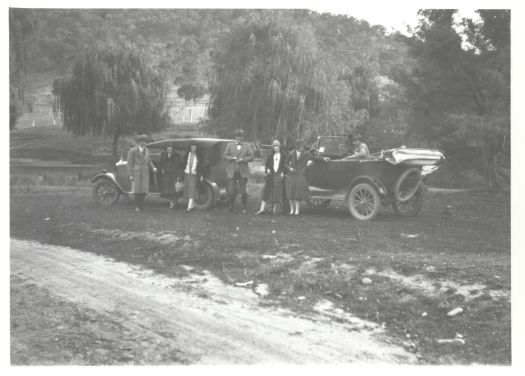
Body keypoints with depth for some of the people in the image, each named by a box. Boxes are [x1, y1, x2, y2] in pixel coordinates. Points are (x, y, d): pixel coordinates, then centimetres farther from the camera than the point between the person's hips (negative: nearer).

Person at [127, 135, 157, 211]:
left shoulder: (147, 150, 11)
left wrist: (153, 168, -5)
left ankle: (141, 205, 9)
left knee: (143, 190, 1)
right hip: (136, 173, -4)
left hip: (145, 173, 4)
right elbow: (129, 163, -5)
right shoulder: (132, 151, -5)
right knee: (137, 189, -5)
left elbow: (149, 162, 15)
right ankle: (137, 206, 2)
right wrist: (130, 175, -11)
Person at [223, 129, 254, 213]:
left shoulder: (247, 145, 10)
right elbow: (225, 156, 7)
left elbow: (251, 157, 2)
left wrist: (243, 159, -13)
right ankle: (230, 207, 12)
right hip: (232, 172, 1)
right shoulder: (230, 145, 12)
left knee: (243, 191, 0)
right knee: (232, 191, -1)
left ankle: (244, 208, 10)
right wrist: (231, 158, -12)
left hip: (243, 172, 0)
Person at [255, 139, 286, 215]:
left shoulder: (283, 155, 3)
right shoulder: (270, 155, 10)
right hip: (270, 175, 2)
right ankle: (262, 209, -5)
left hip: (279, 175, -2)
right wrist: (267, 169, -7)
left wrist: (283, 172, -11)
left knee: (278, 191, -2)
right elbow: (266, 164, 12)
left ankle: (274, 208, 7)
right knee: (266, 191, -4)